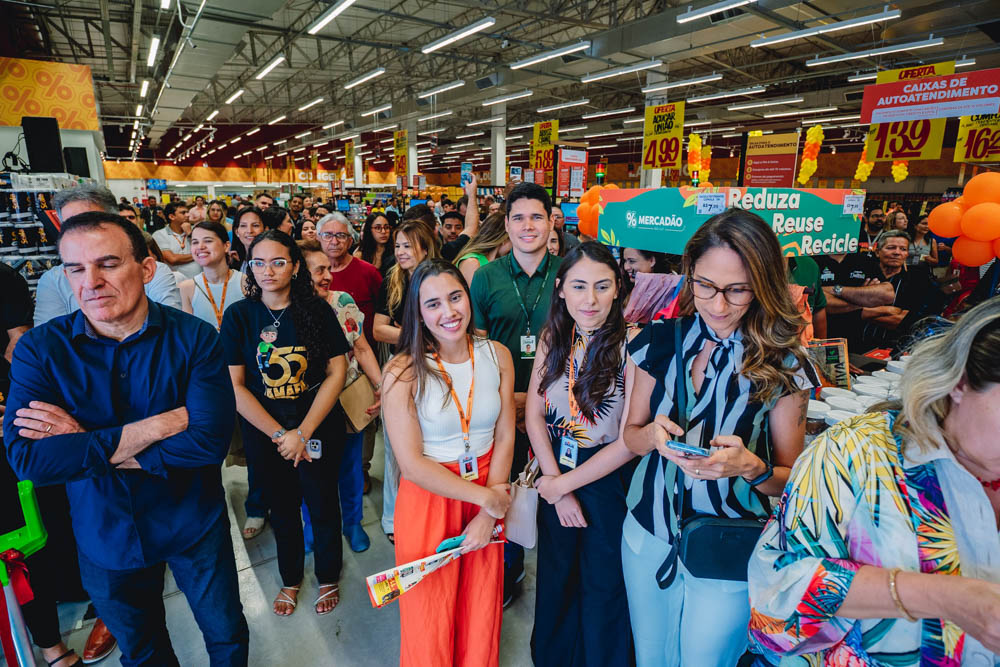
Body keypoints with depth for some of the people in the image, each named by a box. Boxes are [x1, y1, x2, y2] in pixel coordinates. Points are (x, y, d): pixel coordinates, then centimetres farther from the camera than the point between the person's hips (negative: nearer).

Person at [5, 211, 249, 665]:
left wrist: (86, 444, -23)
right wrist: (155, 427, -28)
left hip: (194, 527, -2)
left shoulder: (195, 338, -18)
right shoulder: (40, 349, -11)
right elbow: (27, 458, -22)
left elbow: (210, 440, -26)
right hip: (106, 540, 2)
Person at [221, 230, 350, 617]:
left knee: (322, 504, 12)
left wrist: (303, 432, -14)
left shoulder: (316, 309, -7)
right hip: (263, 431, 1)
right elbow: (234, 385, -8)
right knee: (281, 507, 18)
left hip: (318, 427, -1)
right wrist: (279, 434, -13)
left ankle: (328, 577, 38)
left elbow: (337, 371, -9)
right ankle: (290, 578, 43)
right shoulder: (238, 315, -5)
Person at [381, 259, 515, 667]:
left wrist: (489, 514, -7)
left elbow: (505, 437, -2)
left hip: (490, 491, 3)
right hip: (429, 499, -3)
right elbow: (412, 463, -16)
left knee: (481, 613, 20)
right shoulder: (403, 372, -17)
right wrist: (484, 497, -14)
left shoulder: (497, 356, -6)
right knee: (430, 622, 15)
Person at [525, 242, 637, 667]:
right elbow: (534, 413, -2)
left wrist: (564, 484, -12)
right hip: (555, 476, 5)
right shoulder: (553, 338, -5)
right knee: (555, 583, 25)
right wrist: (556, 486, -9)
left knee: (603, 591, 18)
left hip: (610, 483, -4)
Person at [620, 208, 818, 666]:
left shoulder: (784, 366, -13)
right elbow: (631, 436, 2)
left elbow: (790, 479, -6)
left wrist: (751, 466, -27)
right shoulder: (660, 341, -7)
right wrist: (653, 434, -21)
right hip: (647, 535, 3)